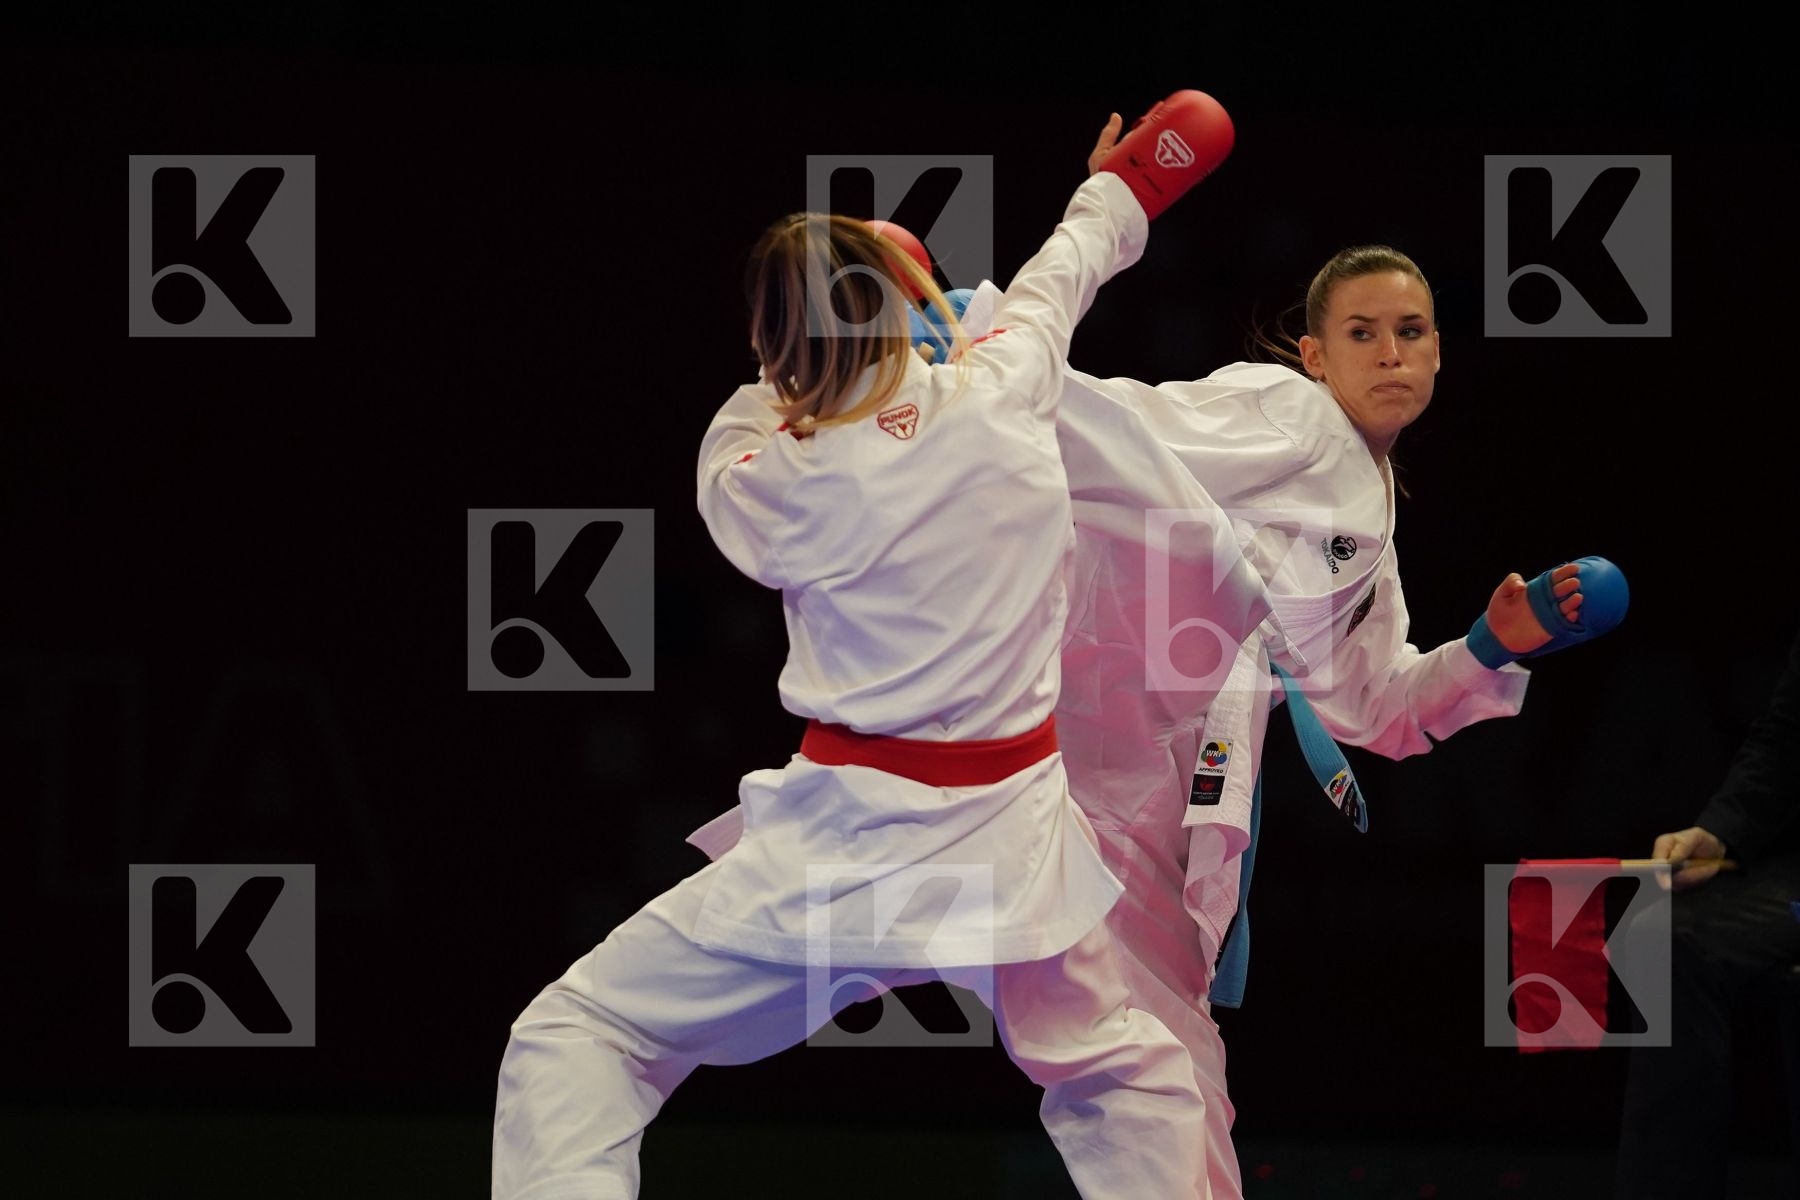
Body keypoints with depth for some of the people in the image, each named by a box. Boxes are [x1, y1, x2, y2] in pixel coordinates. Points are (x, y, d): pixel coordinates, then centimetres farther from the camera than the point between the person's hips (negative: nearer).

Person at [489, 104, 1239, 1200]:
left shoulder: (750, 478, -9)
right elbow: (1059, 279, 20)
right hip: (1013, 831, 3)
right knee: (1124, 1077, 26)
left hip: (848, 841, -3)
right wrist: (1110, 201, 39)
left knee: (576, 1043, 3)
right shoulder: (999, 404, -4)